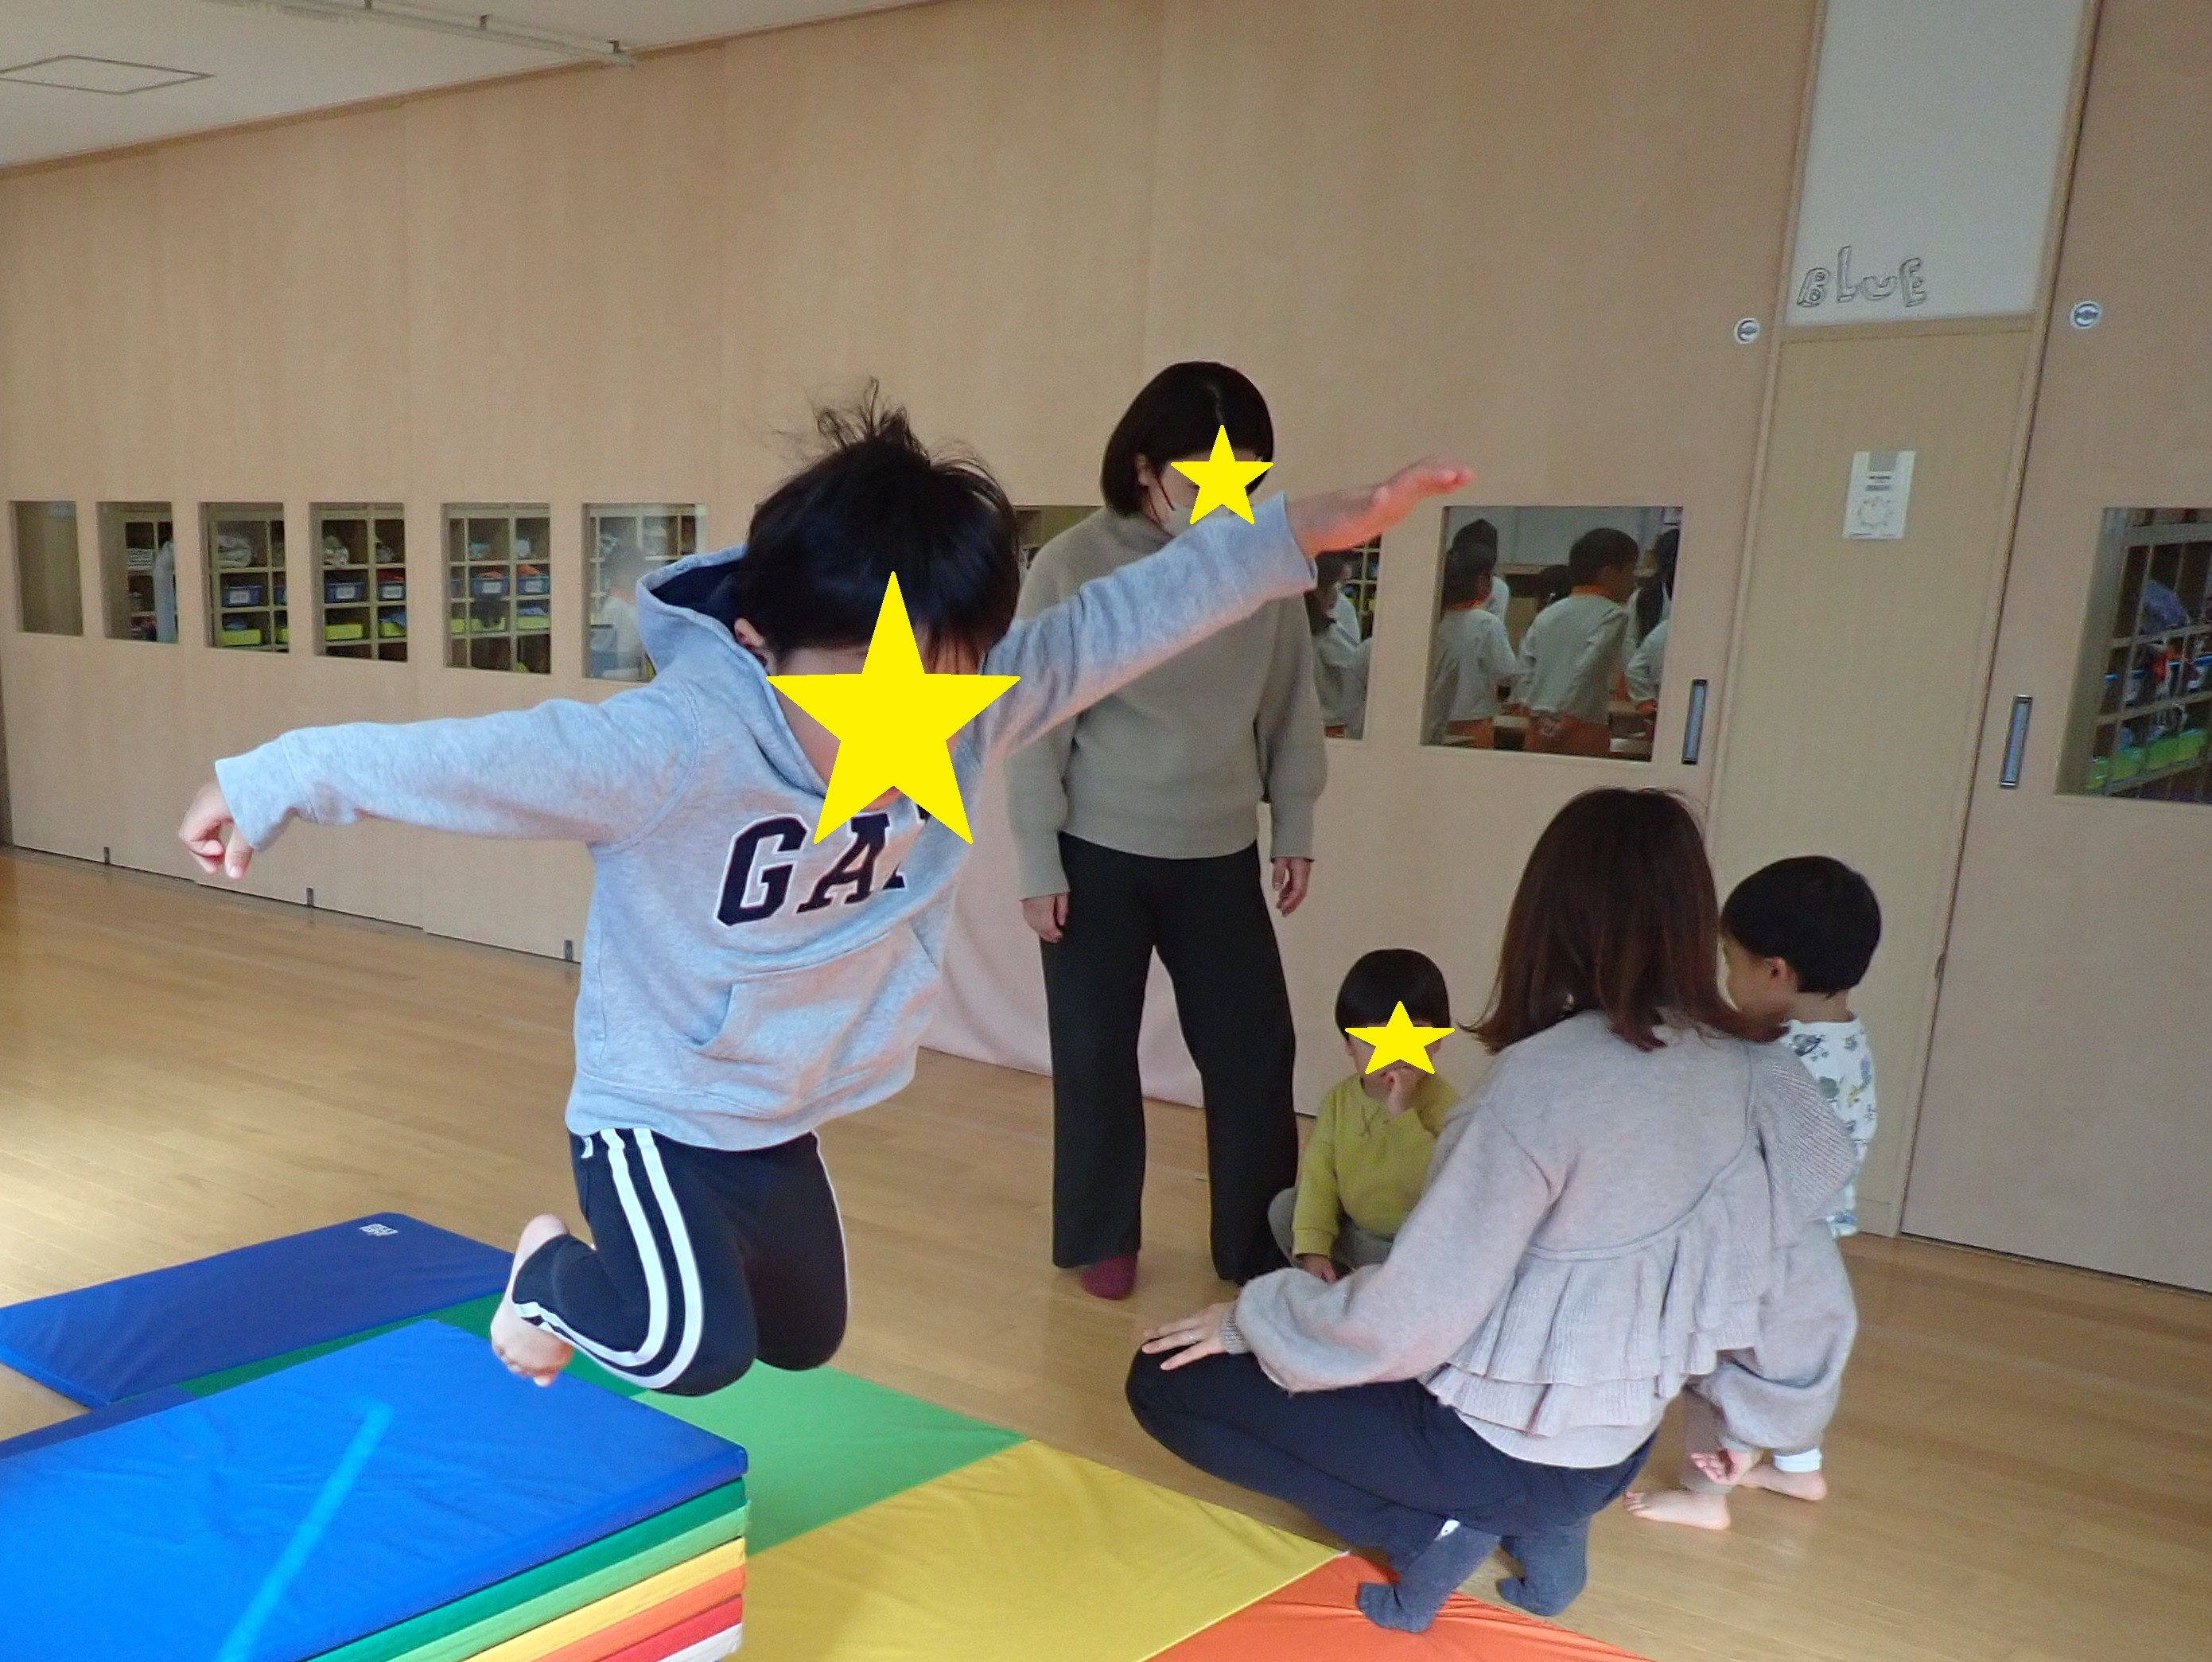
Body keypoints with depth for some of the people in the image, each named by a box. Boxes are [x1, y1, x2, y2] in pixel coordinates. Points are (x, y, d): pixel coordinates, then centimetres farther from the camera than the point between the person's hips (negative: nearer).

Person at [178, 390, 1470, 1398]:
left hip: (786, 1117, 6)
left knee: (806, 1342, 21)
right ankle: (556, 1274, 10)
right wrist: (272, 784, -24)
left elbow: (1115, 623, -9)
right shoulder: (679, 743, -34)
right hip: (655, 1107, -6)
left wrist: (1288, 535, -10)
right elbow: (472, 758, -31)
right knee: (696, 1349, -25)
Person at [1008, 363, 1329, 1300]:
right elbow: (1034, 727, -8)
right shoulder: (1071, 569, -13)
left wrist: (1295, 827, 8)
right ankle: (1100, 1238, 28)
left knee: (1255, 1050, 6)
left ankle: (1261, 1245, 24)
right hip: (1098, 853, -2)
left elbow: (1288, 704, 6)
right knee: (1095, 1053, 9)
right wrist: (1038, 863, -7)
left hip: (1221, 855, 3)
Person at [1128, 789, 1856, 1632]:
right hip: (1617, 1449, 7)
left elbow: (1410, 1318, -24)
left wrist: (1248, 1316, -8)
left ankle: (1433, 1526, -1)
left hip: (1509, 1447, -7)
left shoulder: (1545, 1081, -29)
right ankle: (1539, 1530, 14)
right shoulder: (1751, 1070, -8)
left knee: (1168, 1378, 3)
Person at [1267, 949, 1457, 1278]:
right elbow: (1318, 1171, -8)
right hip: (1353, 1232, 6)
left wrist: (1401, 1115, -40)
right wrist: (1312, 1248, -17)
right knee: (1284, 1208, -5)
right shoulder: (1339, 1099, -5)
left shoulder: (1443, 1104, -24)